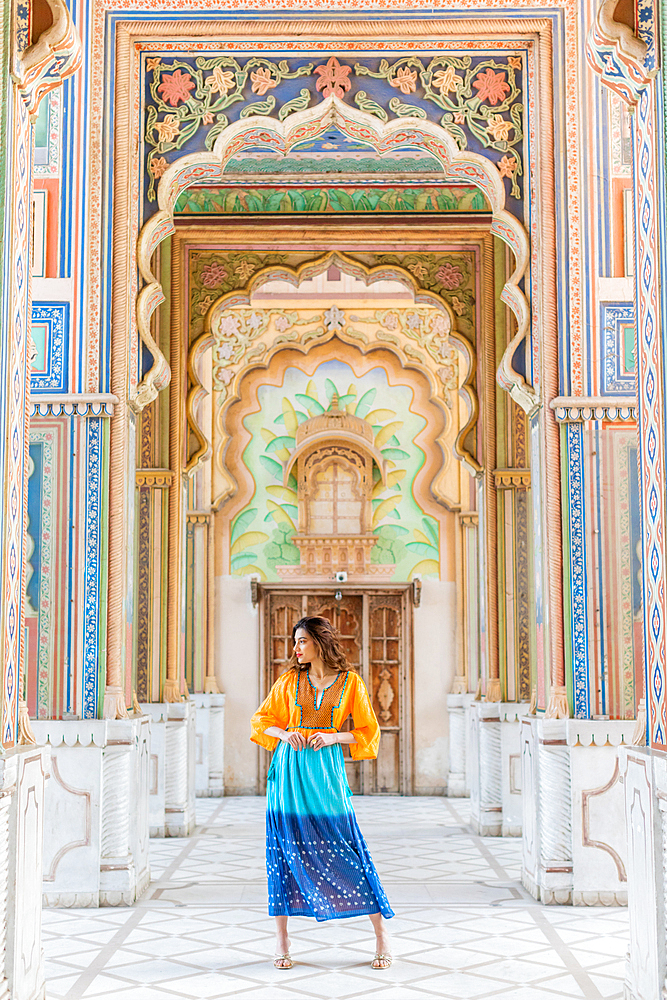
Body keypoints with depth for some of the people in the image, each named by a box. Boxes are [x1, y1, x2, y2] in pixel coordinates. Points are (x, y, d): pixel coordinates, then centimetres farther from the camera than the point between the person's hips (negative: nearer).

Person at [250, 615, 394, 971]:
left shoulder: (350, 681, 3)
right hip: (289, 770, 2)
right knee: (286, 852, 1)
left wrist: (333, 736, -11)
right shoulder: (290, 681, 8)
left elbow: (369, 732, 4)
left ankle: (381, 933, 7)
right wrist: (284, 734, -6)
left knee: (347, 852, -4)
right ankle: (281, 941, 10)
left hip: (326, 772, -2)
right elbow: (261, 720, 14)